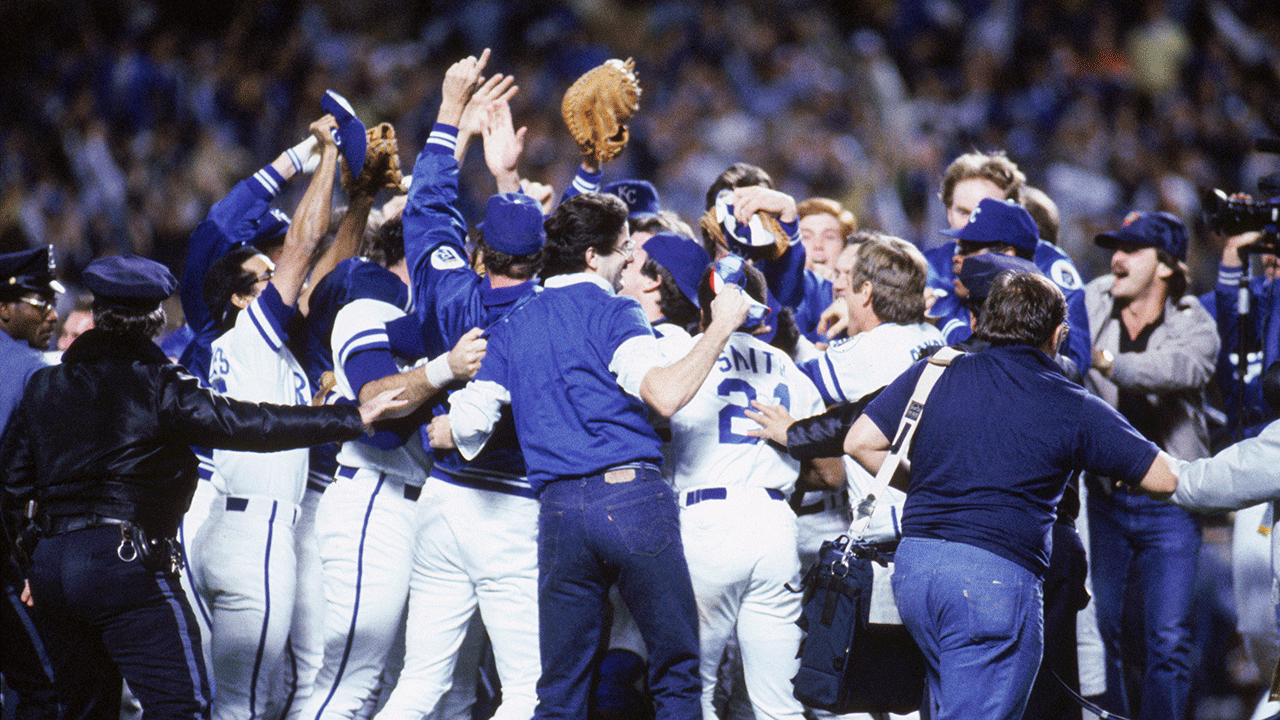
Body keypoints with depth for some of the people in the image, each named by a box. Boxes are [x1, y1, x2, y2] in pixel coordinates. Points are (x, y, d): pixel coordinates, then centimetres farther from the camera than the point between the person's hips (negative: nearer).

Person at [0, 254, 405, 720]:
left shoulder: (42, 387, 12)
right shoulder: (158, 386, -5)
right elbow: (250, 425, -9)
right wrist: (352, 419, -5)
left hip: (50, 562, 6)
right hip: (126, 560, -6)